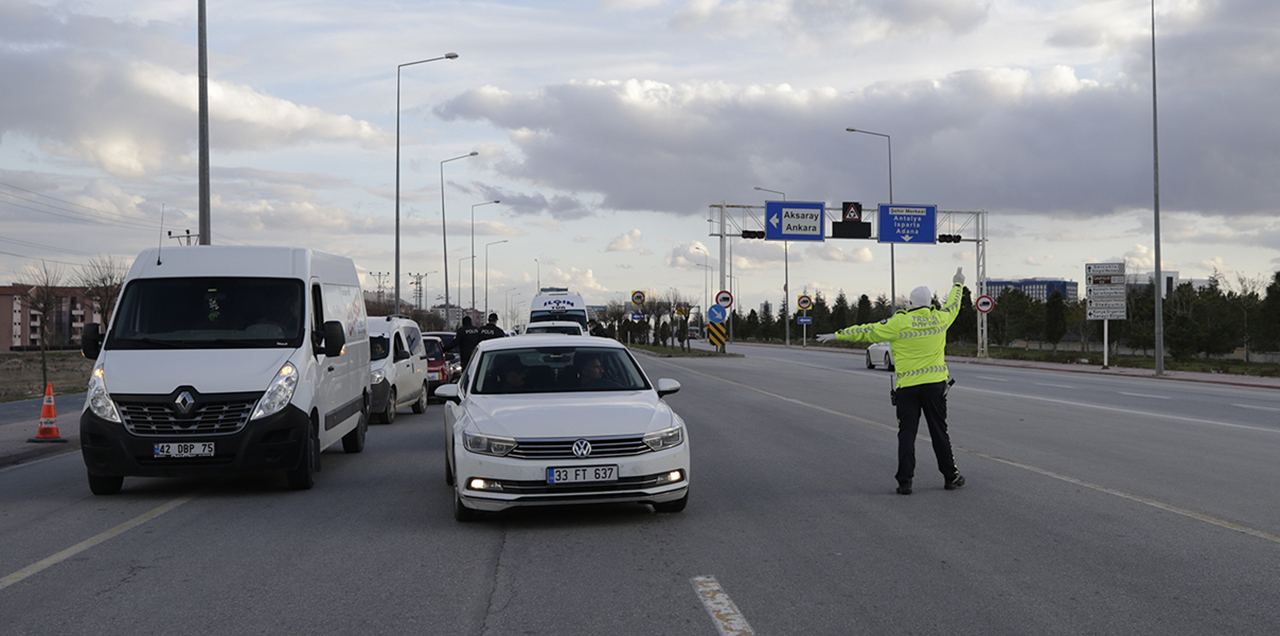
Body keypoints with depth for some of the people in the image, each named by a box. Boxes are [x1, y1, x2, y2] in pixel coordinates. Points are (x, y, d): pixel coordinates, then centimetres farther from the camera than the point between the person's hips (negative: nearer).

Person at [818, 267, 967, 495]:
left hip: (907, 386, -2)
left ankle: (904, 481, -2)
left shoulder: (899, 323, -7)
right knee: (939, 431, 10)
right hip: (935, 384, 2)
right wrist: (958, 284, 44)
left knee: (907, 433, 1)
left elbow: (866, 331, -2)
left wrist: (836, 335, 7)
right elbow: (953, 305, 24)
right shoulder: (940, 319, 2)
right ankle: (951, 476, 17)